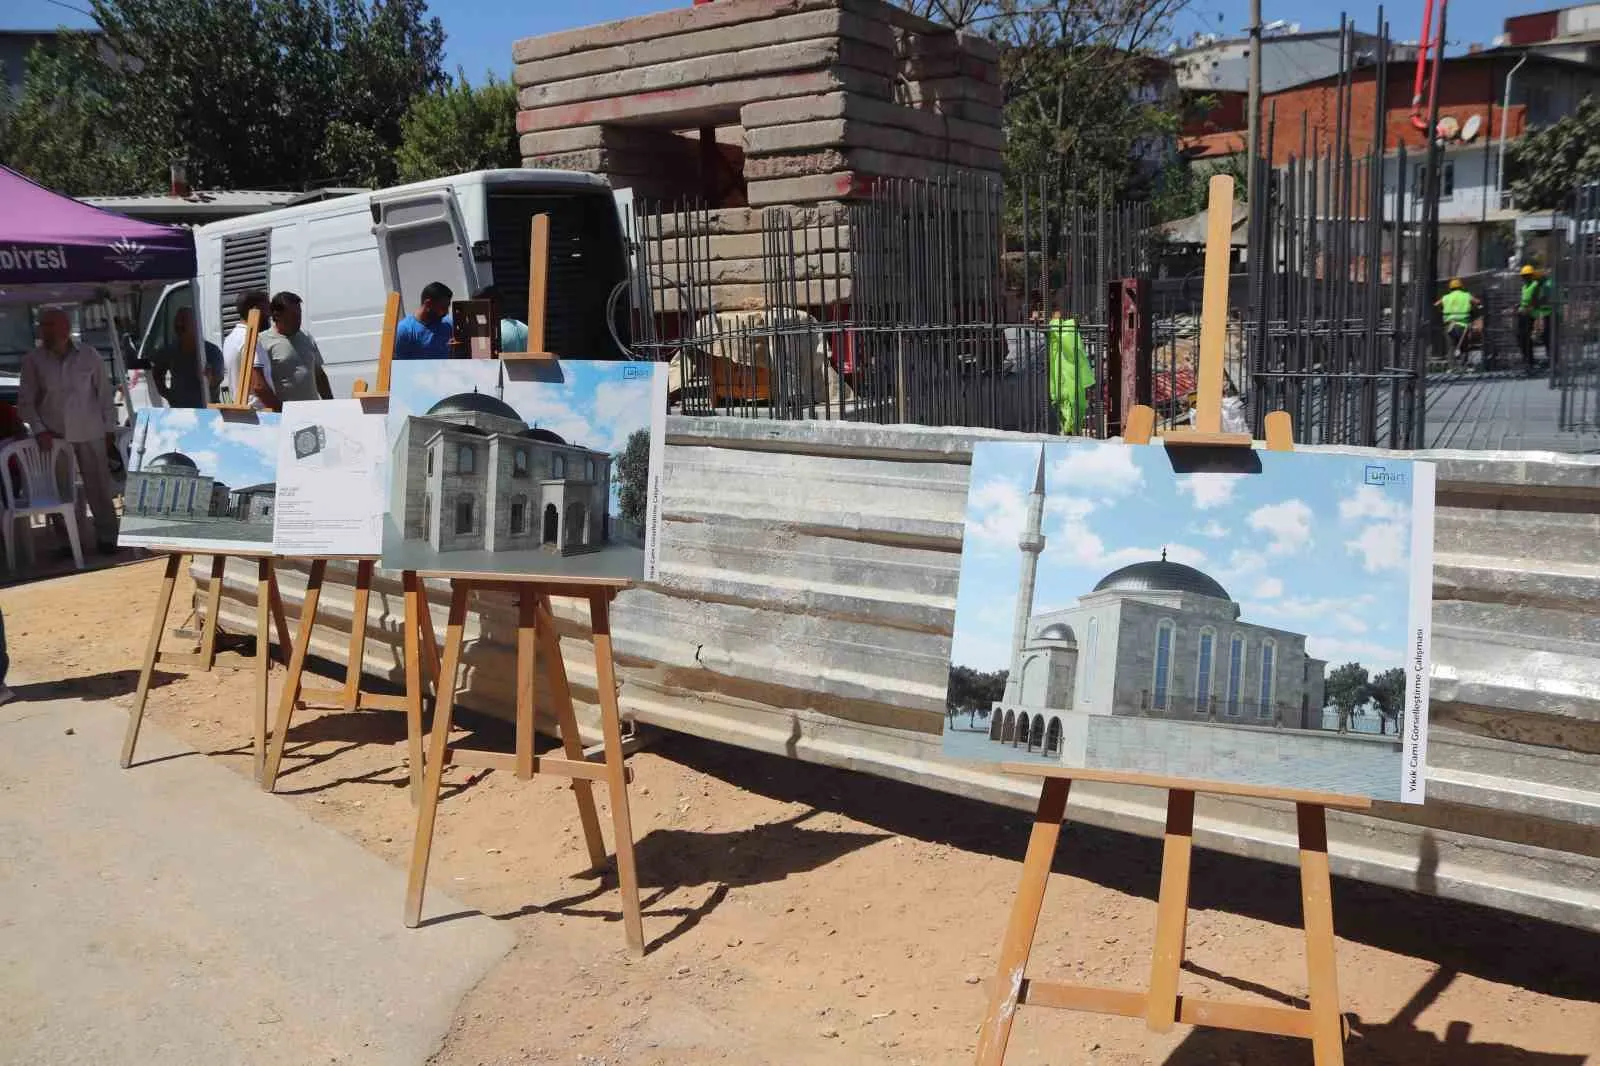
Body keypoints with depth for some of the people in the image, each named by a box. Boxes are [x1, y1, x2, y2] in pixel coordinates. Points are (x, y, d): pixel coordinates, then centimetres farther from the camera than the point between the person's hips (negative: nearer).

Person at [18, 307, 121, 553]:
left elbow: (104, 393, 3)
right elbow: (25, 400, 3)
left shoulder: (89, 356, -2)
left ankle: (107, 536, 14)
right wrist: (39, 429, -9)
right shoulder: (33, 360, -1)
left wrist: (109, 428, 2)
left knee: (98, 486, 4)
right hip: (53, 435, 1)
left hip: (89, 433, -1)